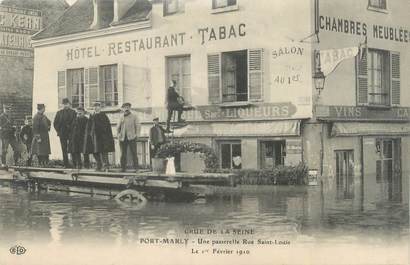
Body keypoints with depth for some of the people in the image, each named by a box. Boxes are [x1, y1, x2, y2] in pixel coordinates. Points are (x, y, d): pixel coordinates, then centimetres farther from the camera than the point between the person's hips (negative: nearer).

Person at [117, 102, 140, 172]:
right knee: (123, 154, 3)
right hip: (123, 138, 3)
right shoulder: (121, 117, 15)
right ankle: (123, 168, 7)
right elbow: (118, 127, 21)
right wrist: (118, 134, 7)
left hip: (131, 138, -3)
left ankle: (136, 168, -3)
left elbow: (137, 126, 5)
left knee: (134, 153, -5)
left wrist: (136, 135, -6)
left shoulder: (134, 116, 8)